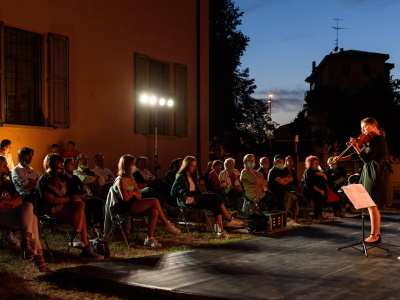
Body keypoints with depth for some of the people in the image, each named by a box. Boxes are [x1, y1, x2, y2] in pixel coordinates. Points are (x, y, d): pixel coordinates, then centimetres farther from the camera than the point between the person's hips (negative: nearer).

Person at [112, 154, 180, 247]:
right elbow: (125, 198, -18)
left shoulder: (131, 179, 19)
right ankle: (166, 224, -4)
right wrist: (134, 193, 1)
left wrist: (133, 193, -8)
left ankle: (149, 238, -16)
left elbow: (139, 195, 14)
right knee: (154, 201, -18)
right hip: (125, 207, -9)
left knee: (154, 212, -18)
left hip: (134, 204, 9)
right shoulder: (120, 180, -9)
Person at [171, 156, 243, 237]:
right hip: (189, 201, -8)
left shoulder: (192, 177, 28)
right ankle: (230, 220, -16)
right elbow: (173, 192, -10)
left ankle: (221, 230, -26)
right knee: (216, 197, -22)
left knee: (216, 204, -19)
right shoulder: (181, 177, 1)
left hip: (197, 198, 8)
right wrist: (187, 198, -20)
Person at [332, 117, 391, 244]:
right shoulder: (371, 141, 17)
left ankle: (374, 235, 0)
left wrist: (356, 147, -24)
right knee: (372, 205, 11)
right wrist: (341, 159, 10)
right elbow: (358, 155, 18)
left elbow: (366, 158, -20)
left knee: (372, 205, -6)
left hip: (376, 175, -10)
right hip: (369, 174, 10)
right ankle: (376, 234, 17)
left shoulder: (379, 140, -13)